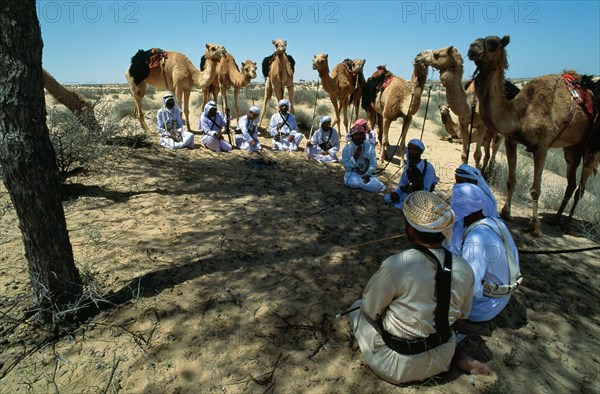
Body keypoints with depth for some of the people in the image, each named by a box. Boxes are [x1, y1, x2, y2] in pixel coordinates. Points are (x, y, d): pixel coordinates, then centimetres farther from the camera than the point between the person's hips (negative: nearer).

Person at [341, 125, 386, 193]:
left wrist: (367, 175, -19)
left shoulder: (369, 147, -3)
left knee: (378, 187, -24)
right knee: (354, 183, -35)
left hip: (365, 174, 1)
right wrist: (355, 156, -21)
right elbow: (347, 167, -9)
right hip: (352, 174, -1)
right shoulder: (347, 148, -5)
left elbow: (373, 164, -3)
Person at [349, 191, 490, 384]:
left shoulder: (394, 267, -31)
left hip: (398, 366, -5)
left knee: (358, 308, 17)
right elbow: (462, 313, 4)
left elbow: (370, 308, -14)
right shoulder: (463, 268, -14)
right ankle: (460, 358, 15)